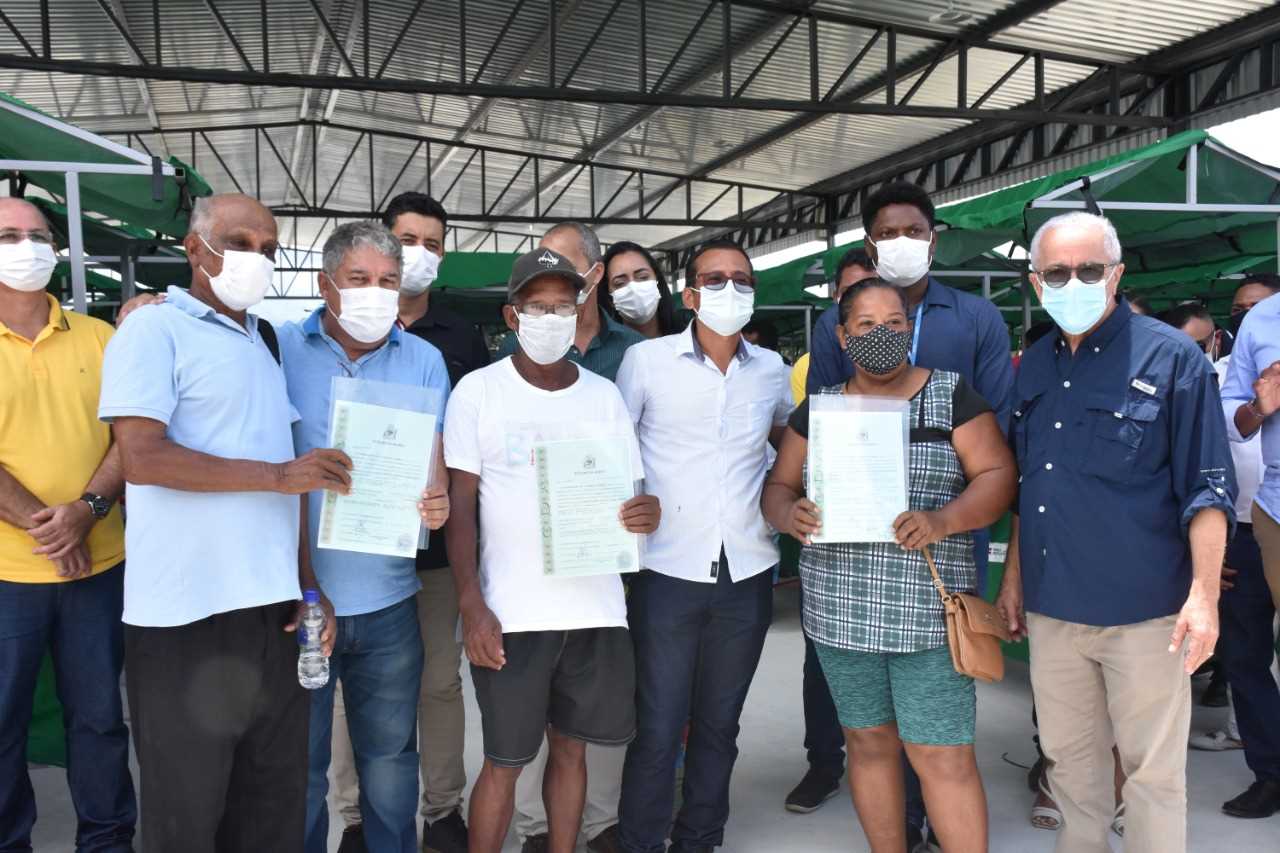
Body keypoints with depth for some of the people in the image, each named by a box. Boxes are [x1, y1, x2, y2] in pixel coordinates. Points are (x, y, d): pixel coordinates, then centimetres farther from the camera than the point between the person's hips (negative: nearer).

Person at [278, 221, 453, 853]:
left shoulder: (423, 361, 5)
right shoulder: (281, 348, -2)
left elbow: (435, 459, 7)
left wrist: (437, 500, -18)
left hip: (388, 598, 2)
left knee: (390, 759, 14)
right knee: (299, 765, 12)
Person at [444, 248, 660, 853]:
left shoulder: (604, 395, 7)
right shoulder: (478, 390, -1)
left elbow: (629, 493, 10)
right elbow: (462, 504, -3)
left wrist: (644, 515, -15)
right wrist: (471, 606, -12)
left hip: (596, 608, 3)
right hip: (509, 613, -3)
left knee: (571, 748, 13)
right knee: (505, 761, 5)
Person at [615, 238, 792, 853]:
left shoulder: (771, 370, 7)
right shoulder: (647, 360, -2)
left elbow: (791, 445, 26)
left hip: (747, 575, 3)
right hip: (667, 572, -3)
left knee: (718, 725, 15)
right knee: (657, 729, 1)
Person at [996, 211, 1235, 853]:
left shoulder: (1171, 357, -7)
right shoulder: (1034, 366, 9)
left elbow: (1207, 487, -7)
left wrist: (1203, 594, -15)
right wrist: (1013, 576, 14)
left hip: (1142, 608, -5)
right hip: (1051, 607, 5)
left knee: (1152, 770, 7)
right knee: (1067, 756, 17)